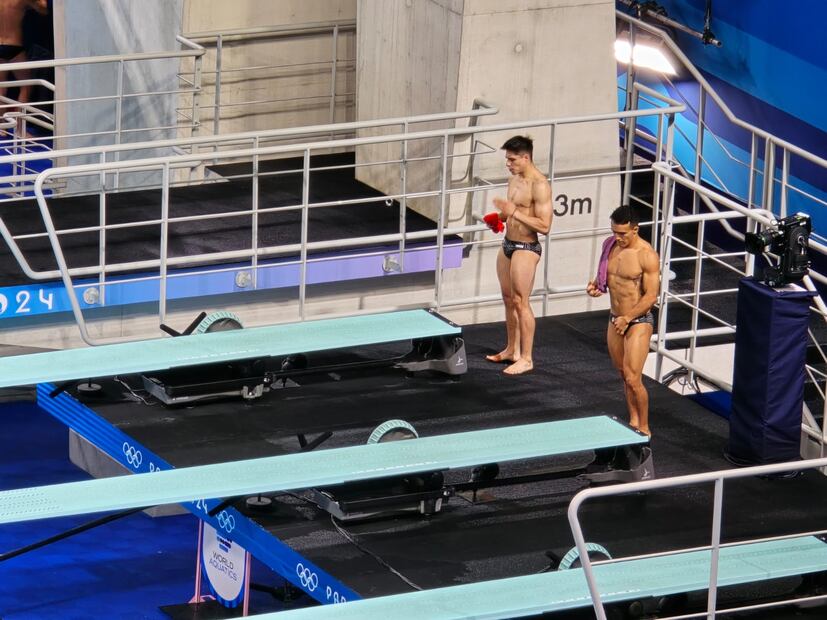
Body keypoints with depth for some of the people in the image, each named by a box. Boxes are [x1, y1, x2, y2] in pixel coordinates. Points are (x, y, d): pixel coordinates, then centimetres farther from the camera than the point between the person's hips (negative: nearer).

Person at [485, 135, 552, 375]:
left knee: (521, 302, -6)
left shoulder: (539, 185, -20)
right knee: (508, 299, 16)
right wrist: (501, 217, 2)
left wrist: (513, 212, -26)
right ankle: (512, 349, 29)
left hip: (526, 248, -9)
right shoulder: (514, 178, 9)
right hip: (508, 244, 9)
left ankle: (526, 358, 0)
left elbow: (544, 225, -23)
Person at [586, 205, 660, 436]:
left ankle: (644, 429, 3)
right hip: (615, 320, 7)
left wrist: (627, 318, -21)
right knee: (624, 374, 16)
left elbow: (651, 296, -19)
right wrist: (596, 285, -4)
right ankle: (633, 421, 30)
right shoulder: (610, 246, 2)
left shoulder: (647, 255, -19)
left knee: (633, 379, -10)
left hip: (638, 322, -7)